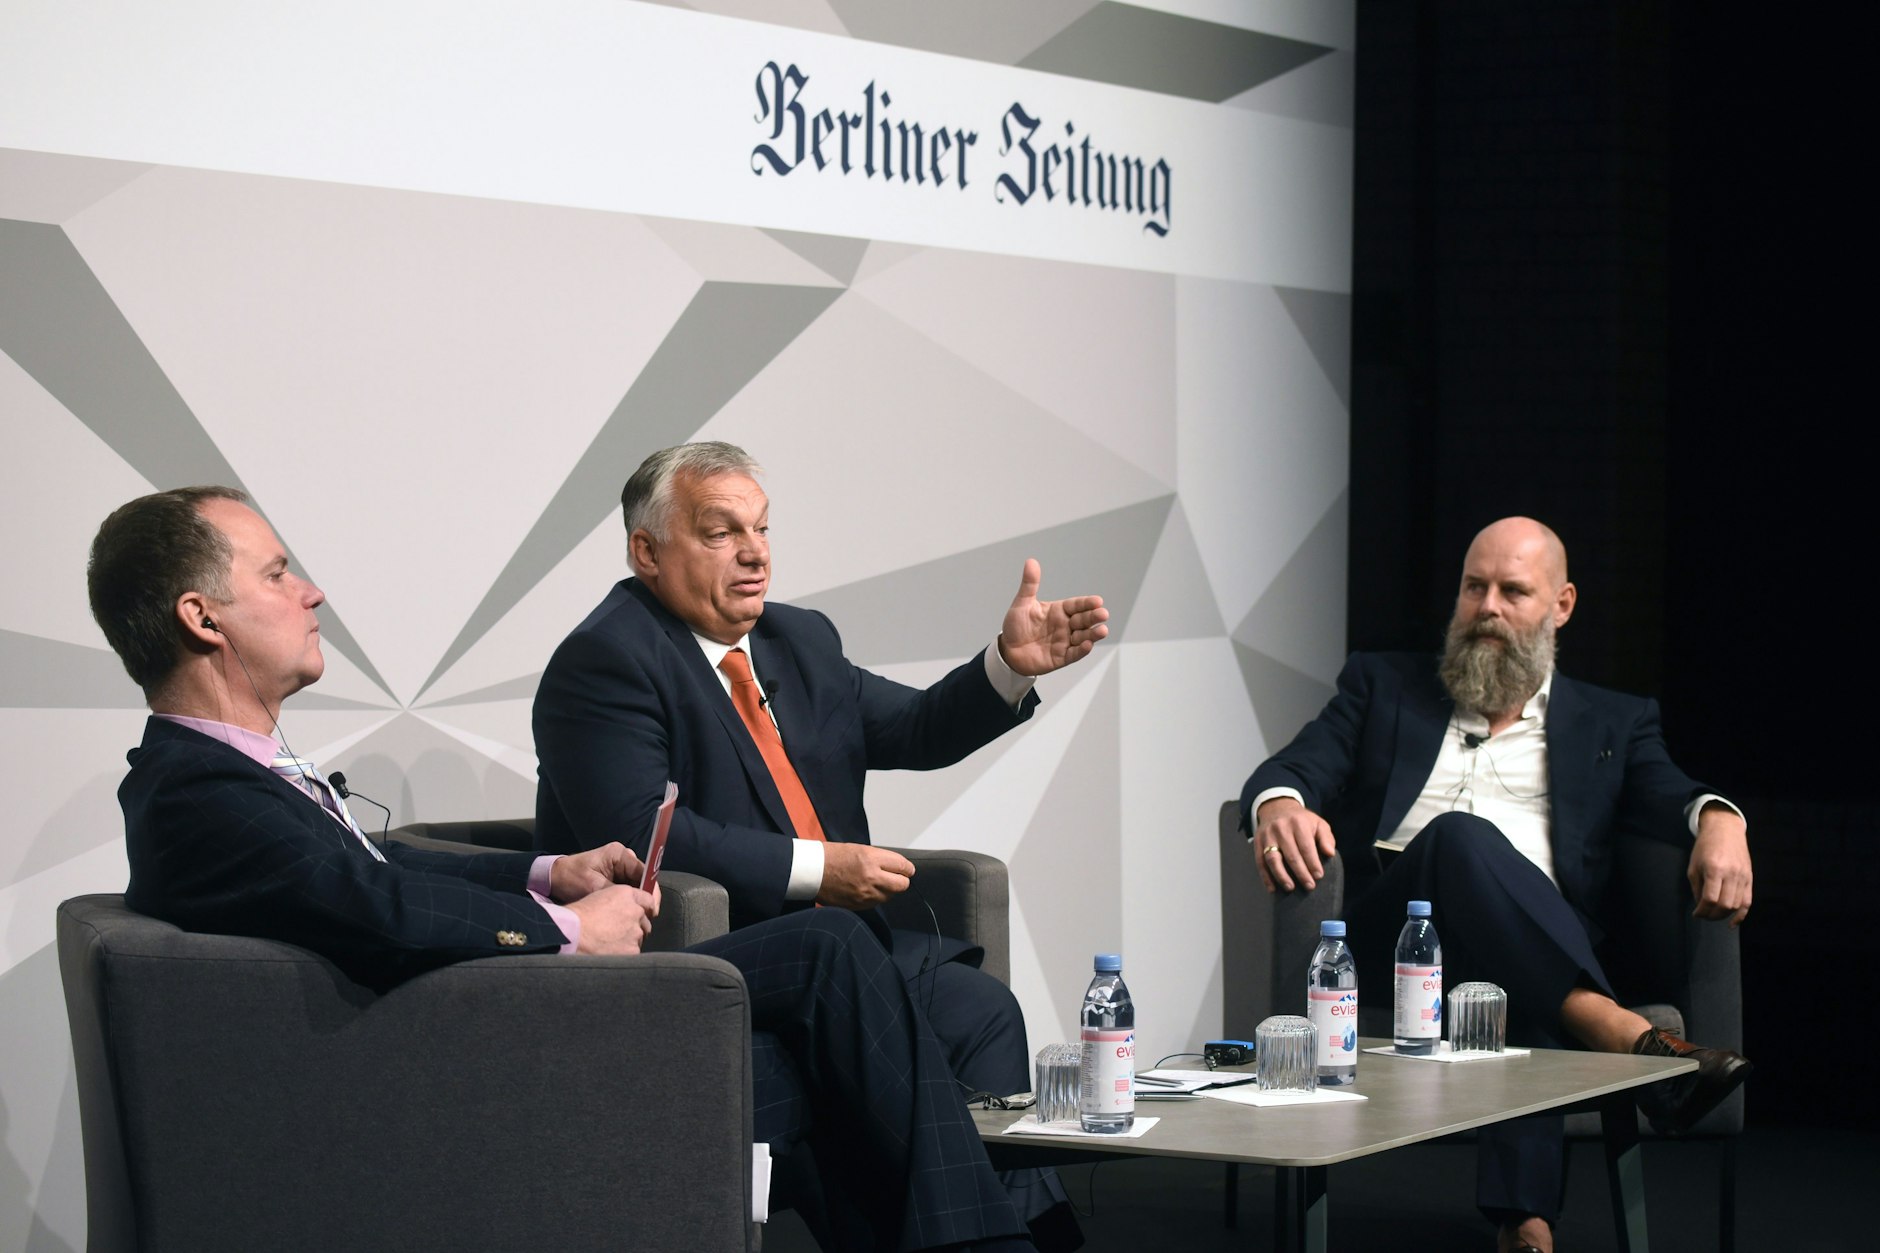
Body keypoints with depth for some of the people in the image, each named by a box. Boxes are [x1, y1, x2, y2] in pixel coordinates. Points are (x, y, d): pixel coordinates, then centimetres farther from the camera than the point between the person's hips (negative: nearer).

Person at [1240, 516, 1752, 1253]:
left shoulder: (1612, 724, 24)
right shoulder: (1383, 686, 24)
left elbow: (1670, 797, 5)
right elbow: (1293, 771, 9)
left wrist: (1719, 820, -21)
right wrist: (1279, 807, -18)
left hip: (1536, 954, 0)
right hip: (1392, 932, 0)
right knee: (1458, 836, -35)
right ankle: (1627, 1038, -49)